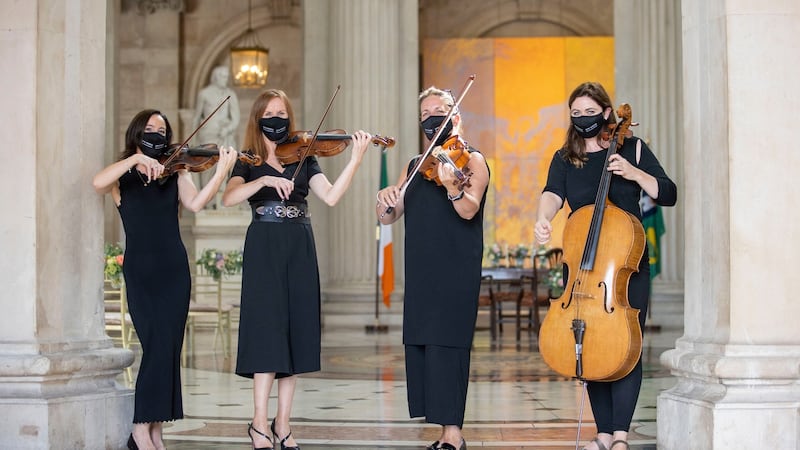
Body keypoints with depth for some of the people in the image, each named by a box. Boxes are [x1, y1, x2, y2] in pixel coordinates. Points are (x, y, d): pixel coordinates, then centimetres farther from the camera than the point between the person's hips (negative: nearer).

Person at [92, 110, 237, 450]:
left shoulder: (175, 173, 10)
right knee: (157, 346, -12)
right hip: (140, 271, -3)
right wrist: (137, 158, -25)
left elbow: (195, 203, -9)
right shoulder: (122, 177, 4)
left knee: (169, 348, 0)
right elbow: (98, 183, -19)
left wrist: (222, 171, -21)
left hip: (174, 270, 3)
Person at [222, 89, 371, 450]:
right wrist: (264, 180, -27)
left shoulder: (303, 159, 11)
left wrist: (356, 158, -15)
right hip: (264, 249, -3)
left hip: (299, 250, 3)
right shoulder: (249, 162, 6)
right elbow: (228, 198, -13)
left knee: (296, 332, 1)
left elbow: (331, 196, -5)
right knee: (269, 329, -11)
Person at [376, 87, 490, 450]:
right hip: (420, 271, 7)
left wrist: (452, 186, -39)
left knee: (445, 345, -13)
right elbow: (387, 218, 15)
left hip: (456, 270, -7)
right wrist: (385, 199, -8)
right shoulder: (415, 166, 18)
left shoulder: (471, 160, -1)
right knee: (419, 346, 4)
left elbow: (469, 209, -18)